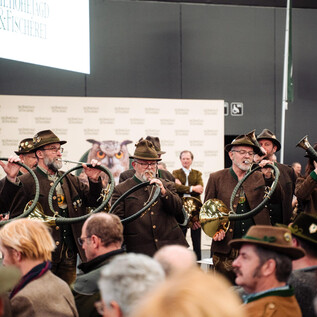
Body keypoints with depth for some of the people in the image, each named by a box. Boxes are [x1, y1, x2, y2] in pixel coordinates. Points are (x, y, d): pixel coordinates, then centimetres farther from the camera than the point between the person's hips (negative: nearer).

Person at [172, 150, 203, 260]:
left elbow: (200, 189, -6)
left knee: (197, 242, 4)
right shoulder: (176, 173, 8)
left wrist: (183, 188, -11)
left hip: (195, 210, 1)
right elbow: (176, 187, -13)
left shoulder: (197, 174, 11)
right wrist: (192, 188, -16)